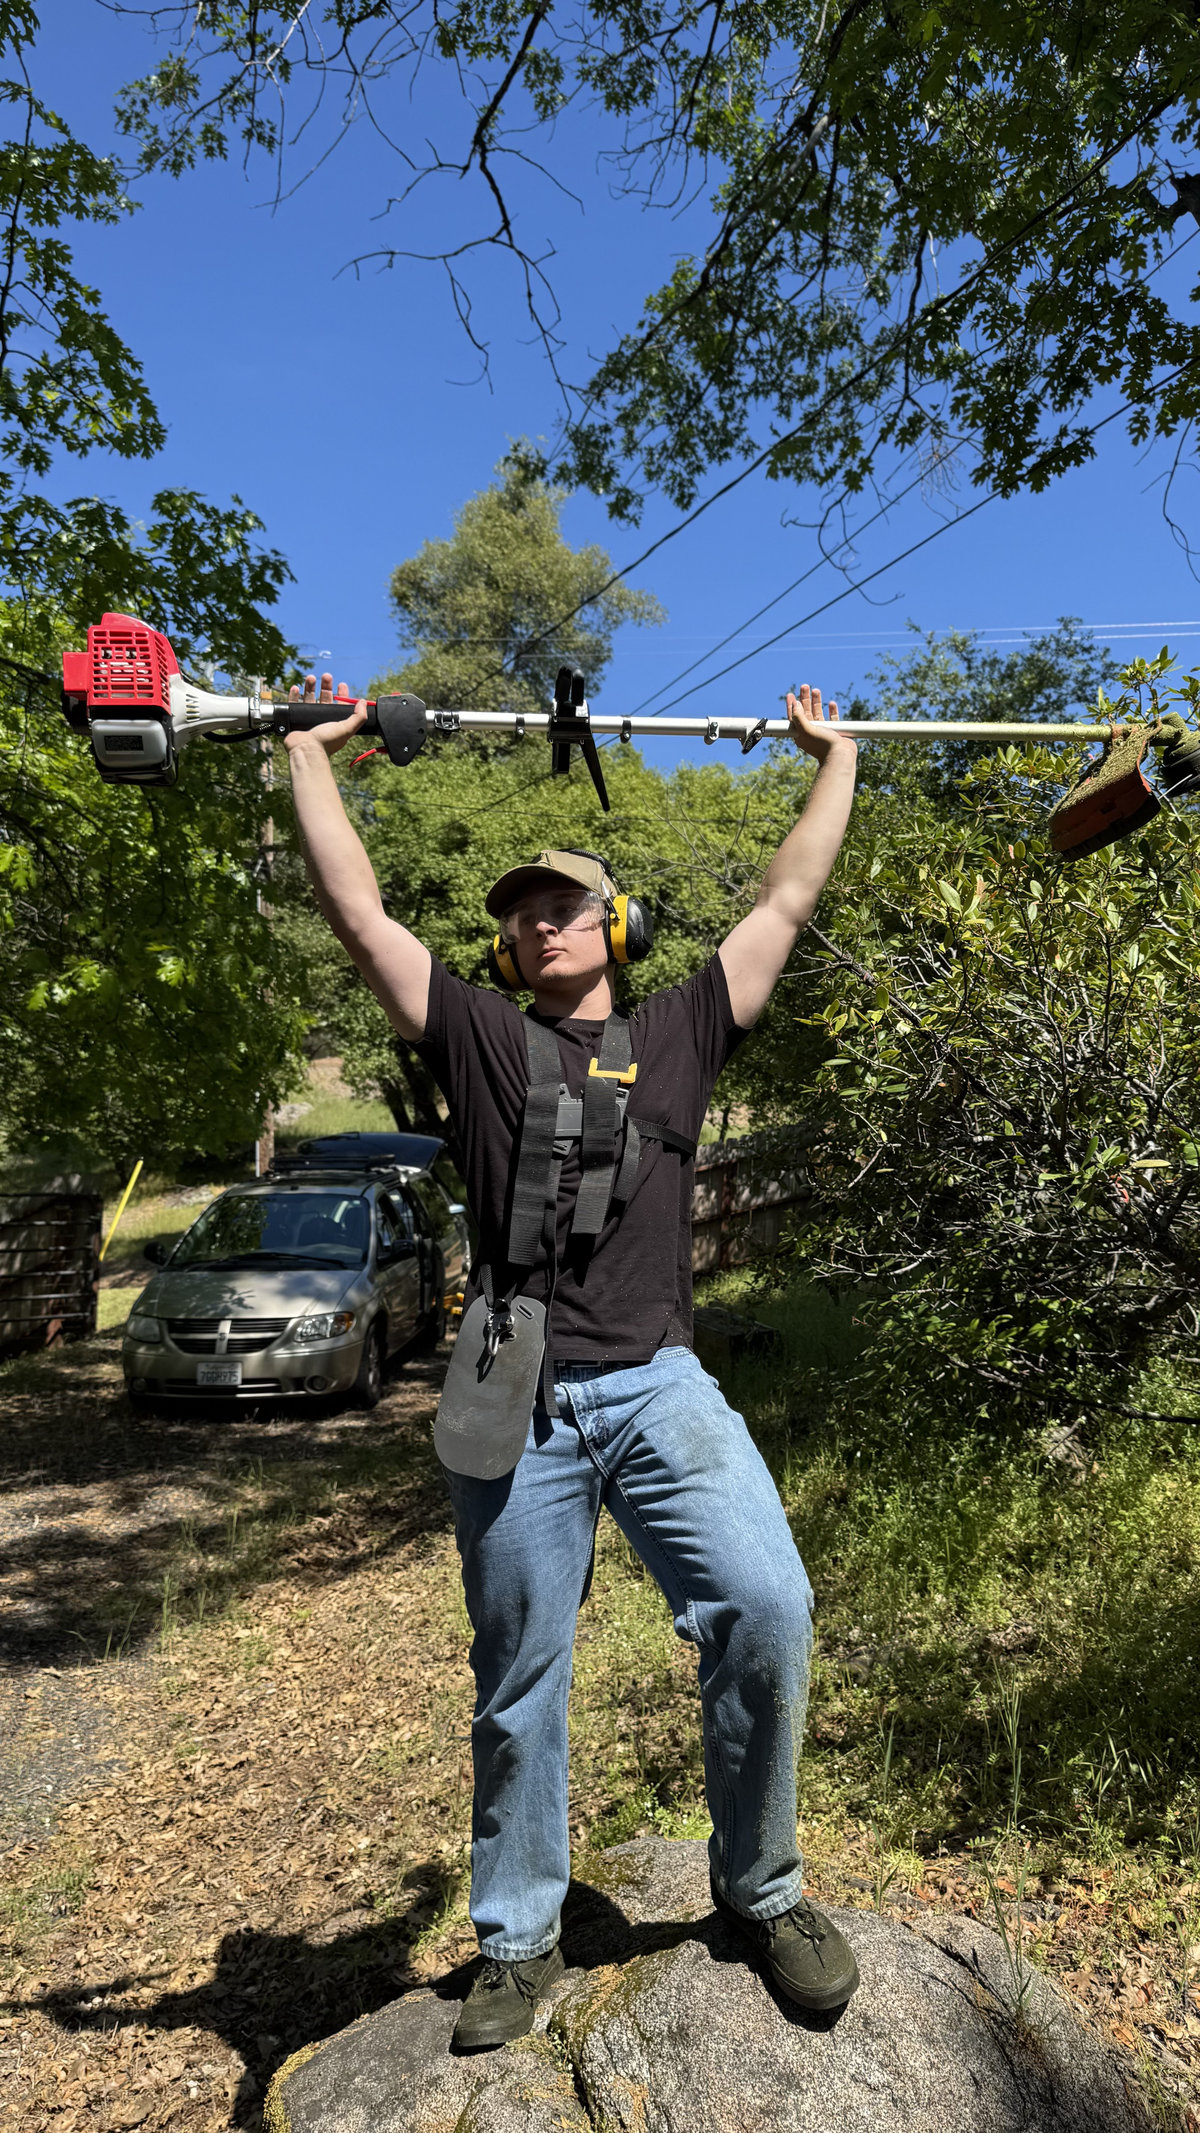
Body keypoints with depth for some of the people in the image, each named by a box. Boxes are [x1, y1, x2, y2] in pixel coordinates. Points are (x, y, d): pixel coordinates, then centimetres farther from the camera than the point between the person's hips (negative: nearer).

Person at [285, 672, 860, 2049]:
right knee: (518, 1686, 9)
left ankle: (760, 1889, 13)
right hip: (515, 1408, 0)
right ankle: (517, 1943, 32)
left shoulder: (678, 1034, 13)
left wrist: (835, 759, 25)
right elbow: (360, 916, 10)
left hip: (659, 1388, 0)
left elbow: (788, 904, 17)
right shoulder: (479, 1038, 11)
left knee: (766, 1609, -14)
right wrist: (311, 754, 17)